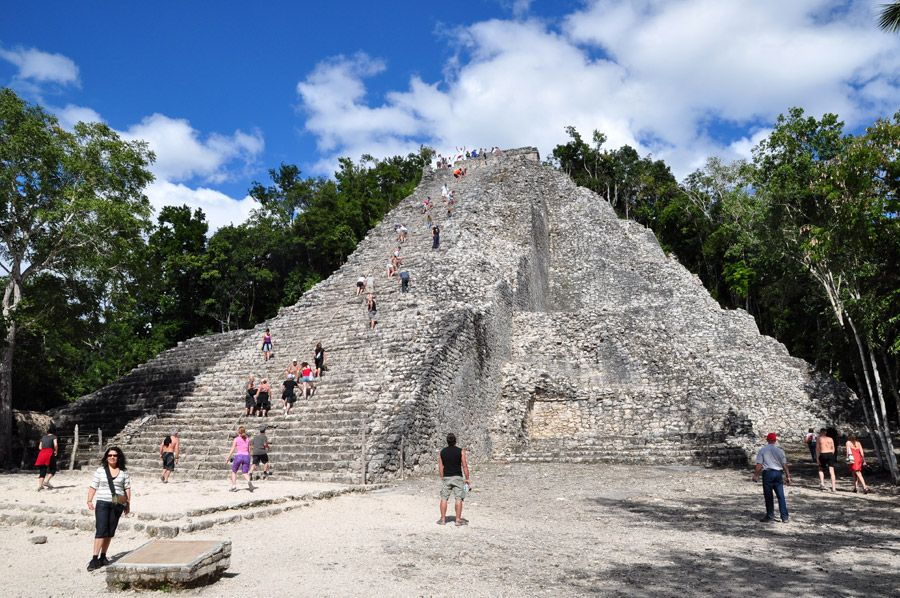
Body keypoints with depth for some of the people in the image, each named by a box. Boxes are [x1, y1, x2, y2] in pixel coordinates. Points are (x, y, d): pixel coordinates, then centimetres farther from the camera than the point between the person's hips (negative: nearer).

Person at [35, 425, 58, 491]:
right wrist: (56, 451, 0)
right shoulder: (54, 436, 2)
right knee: (52, 469, 7)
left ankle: (39, 485, -3)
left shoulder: (43, 437, 19)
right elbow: (55, 444, -14)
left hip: (42, 453, 5)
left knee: (42, 471, 6)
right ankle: (46, 481, -10)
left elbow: (40, 447, 16)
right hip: (50, 453, -5)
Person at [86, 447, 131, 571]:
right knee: (101, 531, -9)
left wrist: (128, 504, 6)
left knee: (110, 532, 8)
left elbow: (127, 488, 8)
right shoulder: (100, 470, 4)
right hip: (102, 503, -2)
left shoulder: (123, 471, 7)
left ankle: (103, 557, 20)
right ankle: (95, 559, -7)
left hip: (117, 505, 2)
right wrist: (89, 501, -8)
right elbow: (93, 487, 3)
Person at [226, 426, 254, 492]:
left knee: (234, 472, 18)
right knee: (245, 473, 3)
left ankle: (233, 486, 12)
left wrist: (228, 458, 6)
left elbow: (232, 450, -1)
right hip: (246, 456, 3)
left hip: (238, 456, -2)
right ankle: (249, 481, -27)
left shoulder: (236, 439, 2)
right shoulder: (247, 439, 12)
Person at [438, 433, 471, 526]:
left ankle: (443, 519, 12)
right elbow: (464, 466, -7)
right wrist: (467, 479, -1)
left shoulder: (442, 451, 2)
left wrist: (442, 478, 13)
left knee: (444, 498, 10)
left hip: (446, 477, 3)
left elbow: (440, 467, 4)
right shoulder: (460, 451, -6)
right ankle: (458, 520, 2)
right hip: (457, 477, -2)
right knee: (459, 498, 2)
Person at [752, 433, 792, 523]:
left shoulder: (762, 450, -2)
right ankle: (785, 516, 6)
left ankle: (770, 516, 11)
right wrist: (788, 476, 7)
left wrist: (755, 475, -1)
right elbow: (784, 464, 1)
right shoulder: (779, 450, 2)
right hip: (778, 473, 2)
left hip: (767, 472, -2)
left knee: (768, 496, 6)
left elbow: (759, 464, -6)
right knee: (781, 496, 6)